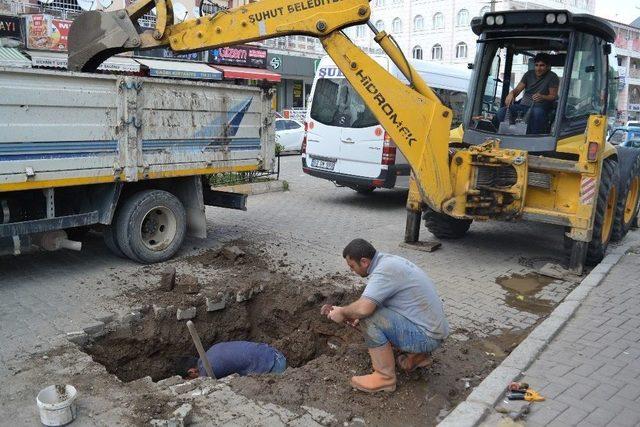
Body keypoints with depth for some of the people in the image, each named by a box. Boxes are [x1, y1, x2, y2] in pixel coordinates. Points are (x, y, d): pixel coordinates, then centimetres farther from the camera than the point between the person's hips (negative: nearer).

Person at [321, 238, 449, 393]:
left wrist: (342, 312, -14)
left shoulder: (385, 270, -23)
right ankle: (418, 356, 19)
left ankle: (385, 377, -7)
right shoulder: (387, 260, 8)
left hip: (426, 336, -10)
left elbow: (363, 308, -34)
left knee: (368, 318, -21)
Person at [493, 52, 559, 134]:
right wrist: (512, 93, -17)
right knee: (501, 112, -25)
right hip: (523, 105, 4)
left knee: (537, 112, -43)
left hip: (539, 107, -4)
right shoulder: (529, 74, 16)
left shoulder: (552, 77, 3)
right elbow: (518, 89, 9)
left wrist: (542, 97, -25)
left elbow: (553, 96, -1)